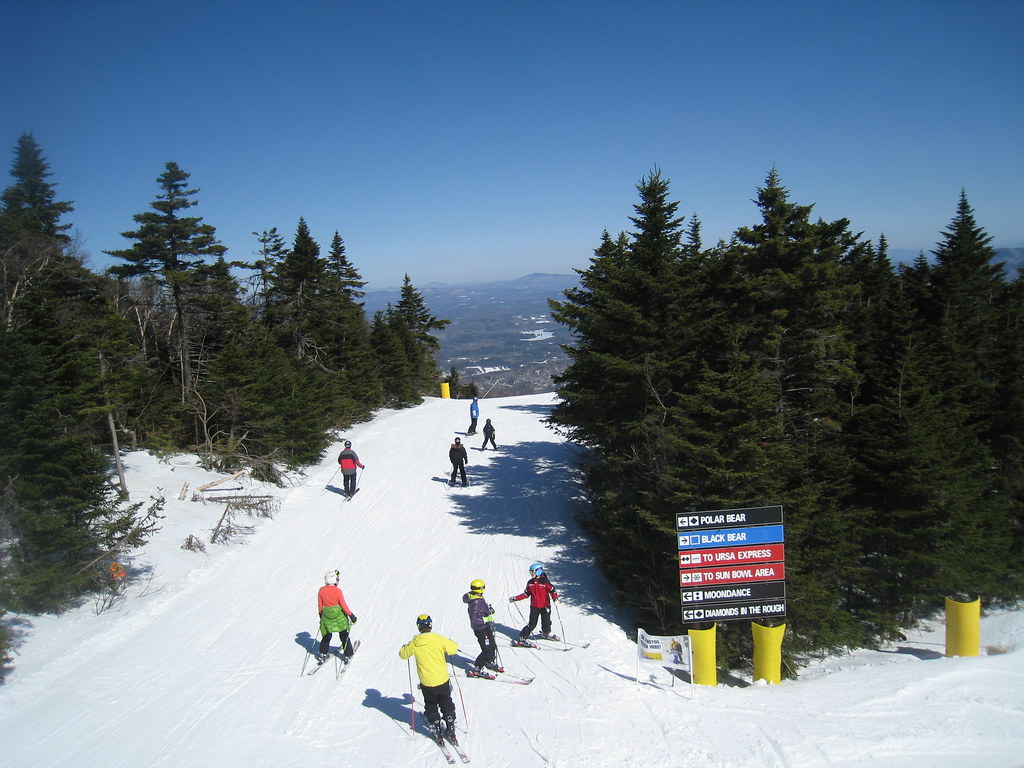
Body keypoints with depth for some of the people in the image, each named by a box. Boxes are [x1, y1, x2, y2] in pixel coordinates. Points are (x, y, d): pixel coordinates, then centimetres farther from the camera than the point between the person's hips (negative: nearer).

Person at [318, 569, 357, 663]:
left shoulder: (321, 590, -7)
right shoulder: (338, 591, -18)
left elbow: (320, 605, 3)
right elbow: (343, 605, -15)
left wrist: (320, 615, 19)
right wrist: (351, 615, -6)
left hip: (326, 618, 3)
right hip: (339, 617, -3)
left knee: (326, 637, 22)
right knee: (344, 637, 14)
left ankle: (322, 655, 17)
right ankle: (348, 655, 20)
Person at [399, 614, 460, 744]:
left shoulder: (414, 643, -11)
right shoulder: (439, 640, -15)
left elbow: (402, 654, 5)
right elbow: (454, 649, -3)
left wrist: (406, 647, 25)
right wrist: (448, 643, 16)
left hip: (426, 683, 0)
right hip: (443, 680, 0)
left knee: (431, 706, 22)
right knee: (446, 704, 21)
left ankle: (437, 731, 22)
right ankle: (450, 729, 21)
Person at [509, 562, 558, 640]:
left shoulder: (544, 581, -9)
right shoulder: (530, 583, 5)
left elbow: (552, 590, -7)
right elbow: (526, 594, 12)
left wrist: (555, 597, -26)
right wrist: (515, 598, 8)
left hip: (545, 606, -2)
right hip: (534, 606, 2)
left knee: (546, 622, 4)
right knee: (532, 623, -2)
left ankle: (545, 633, 33)